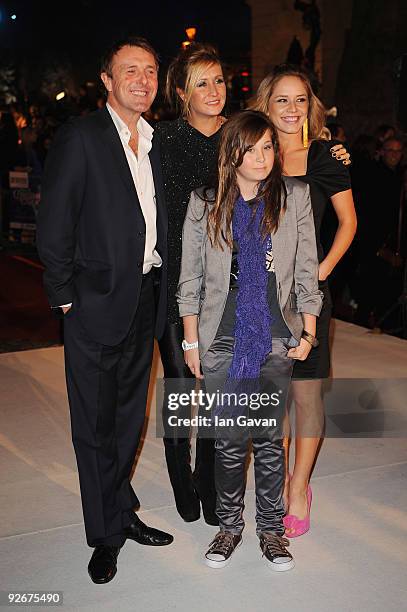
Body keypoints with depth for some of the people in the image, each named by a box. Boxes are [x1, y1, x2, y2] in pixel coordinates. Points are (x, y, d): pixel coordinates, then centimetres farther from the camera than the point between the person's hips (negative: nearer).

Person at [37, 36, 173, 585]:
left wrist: (162, 285, 5)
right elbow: (53, 229, -10)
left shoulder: (157, 143, 10)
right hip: (98, 301, -6)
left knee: (129, 416, 17)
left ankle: (121, 512, 34)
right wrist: (66, 296, -10)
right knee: (96, 423, 5)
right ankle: (107, 532, 21)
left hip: (147, 298, 6)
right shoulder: (81, 138, -9)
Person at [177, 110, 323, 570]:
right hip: (221, 341, 0)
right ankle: (229, 524, 27)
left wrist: (308, 332, 2)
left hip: (277, 341, 1)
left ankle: (271, 527, 26)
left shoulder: (294, 196, 2)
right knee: (229, 440, 8)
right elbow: (190, 278, 3)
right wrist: (191, 341, 3)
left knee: (270, 438, 9)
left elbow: (306, 269, 5)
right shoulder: (204, 204, 0)